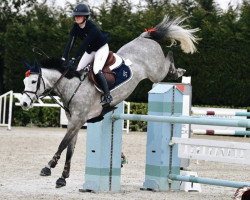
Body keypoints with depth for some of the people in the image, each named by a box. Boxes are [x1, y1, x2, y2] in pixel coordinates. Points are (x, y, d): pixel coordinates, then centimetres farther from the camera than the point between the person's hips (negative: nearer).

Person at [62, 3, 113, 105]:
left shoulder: (92, 27, -32)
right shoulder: (76, 27, -12)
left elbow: (84, 44, -37)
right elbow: (70, 42, -17)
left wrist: (73, 59, -40)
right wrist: (64, 58, -29)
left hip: (101, 48, -8)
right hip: (90, 50, 8)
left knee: (96, 70, -23)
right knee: (78, 71, 0)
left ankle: (107, 95, -16)